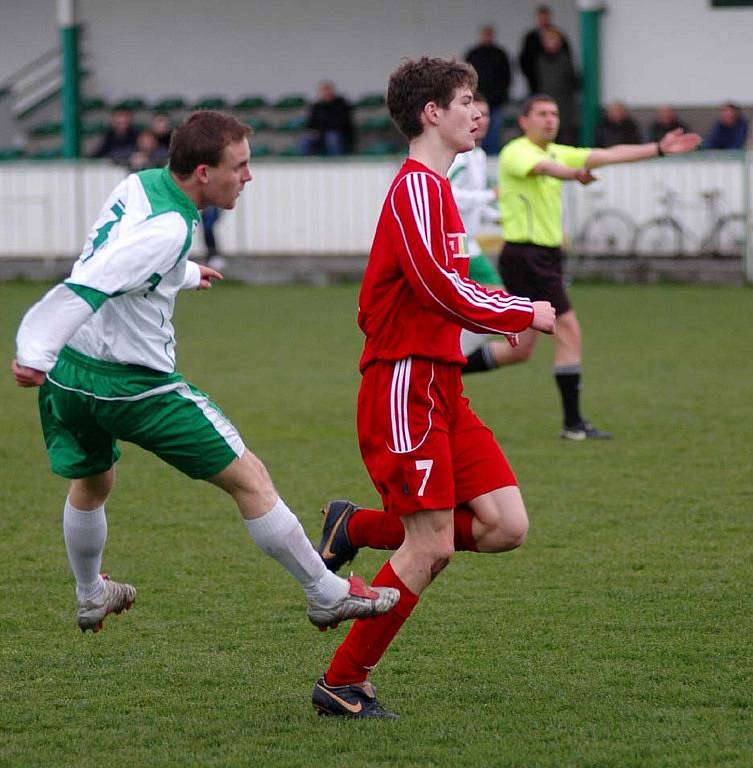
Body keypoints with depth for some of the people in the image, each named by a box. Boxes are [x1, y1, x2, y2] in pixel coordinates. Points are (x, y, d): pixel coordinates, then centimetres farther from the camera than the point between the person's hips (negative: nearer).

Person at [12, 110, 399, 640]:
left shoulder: (139, 185, 4)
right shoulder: (167, 229, -24)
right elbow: (86, 287, -34)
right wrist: (37, 354, -42)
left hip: (68, 374, 9)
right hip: (131, 383, -9)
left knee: (91, 485, 33)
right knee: (248, 477, 0)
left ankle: (90, 597, 53)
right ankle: (327, 595, 7)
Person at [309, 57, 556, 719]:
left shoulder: (434, 189, 19)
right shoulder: (416, 186, -12)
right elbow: (437, 286, -20)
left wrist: (497, 322, 11)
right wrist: (523, 314, -10)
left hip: (442, 389, 9)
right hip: (405, 385, -9)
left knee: (506, 526, -1)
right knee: (433, 547, -9)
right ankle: (342, 685, 2)